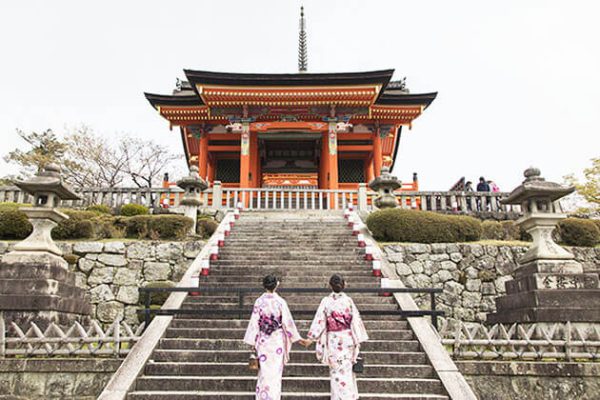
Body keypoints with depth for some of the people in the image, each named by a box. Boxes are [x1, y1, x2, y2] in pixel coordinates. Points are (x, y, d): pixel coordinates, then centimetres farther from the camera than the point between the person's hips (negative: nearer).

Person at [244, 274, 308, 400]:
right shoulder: (280, 301, -8)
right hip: (277, 340, -1)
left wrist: (253, 341, 4)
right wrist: (297, 338, 3)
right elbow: (288, 321, -6)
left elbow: (255, 322, -4)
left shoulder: (259, 301, -6)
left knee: (264, 370, 11)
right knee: (276, 371, 9)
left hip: (263, 340, 1)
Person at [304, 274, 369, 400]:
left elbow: (319, 320, -8)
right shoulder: (348, 300, -6)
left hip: (333, 339, -2)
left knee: (337, 370, 11)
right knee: (347, 368, 19)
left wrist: (311, 337, 0)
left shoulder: (326, 301, -10)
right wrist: (358, 340, 2)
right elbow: (356, 320, -5)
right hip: (348, 338, 2)